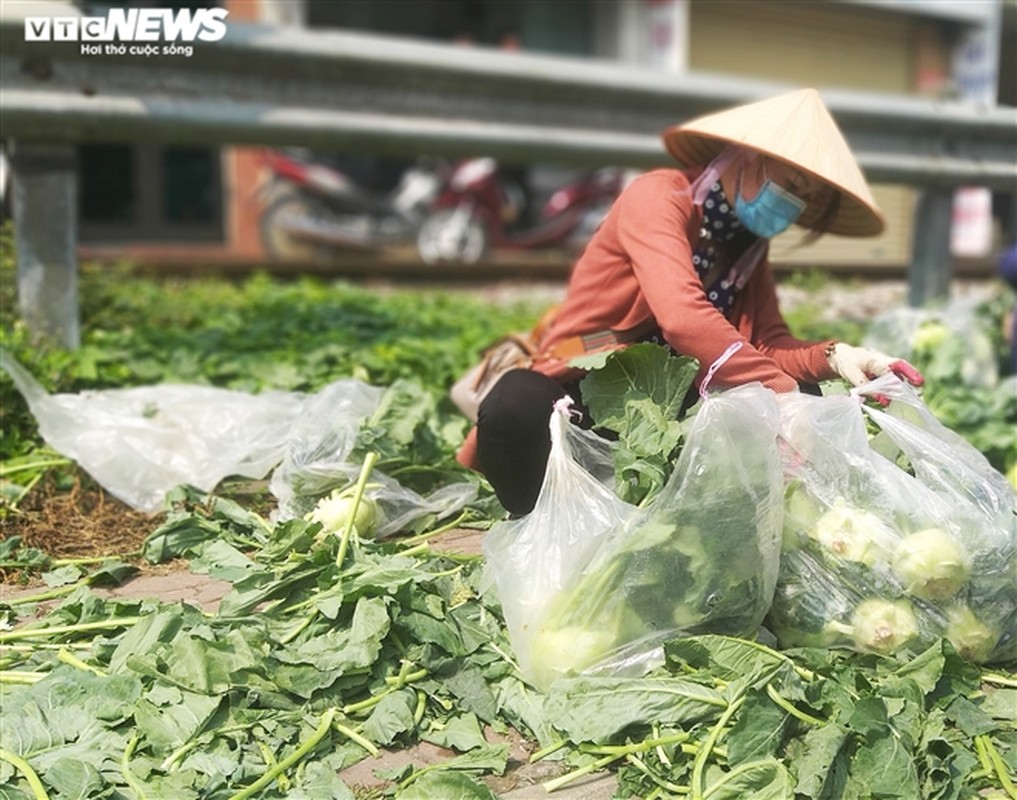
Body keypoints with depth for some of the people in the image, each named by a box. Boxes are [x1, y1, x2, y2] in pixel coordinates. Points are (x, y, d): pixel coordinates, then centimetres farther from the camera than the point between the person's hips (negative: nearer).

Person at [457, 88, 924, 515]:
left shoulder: (749, 243, 8)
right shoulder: (659, 196, -16)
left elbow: (769, 348, 2)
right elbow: (685, 319, -33)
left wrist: (833, 357, -19)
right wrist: (780, 394, -37)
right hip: (578, 399, -7)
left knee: (807, 396, -10)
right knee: (519, 405, -39)